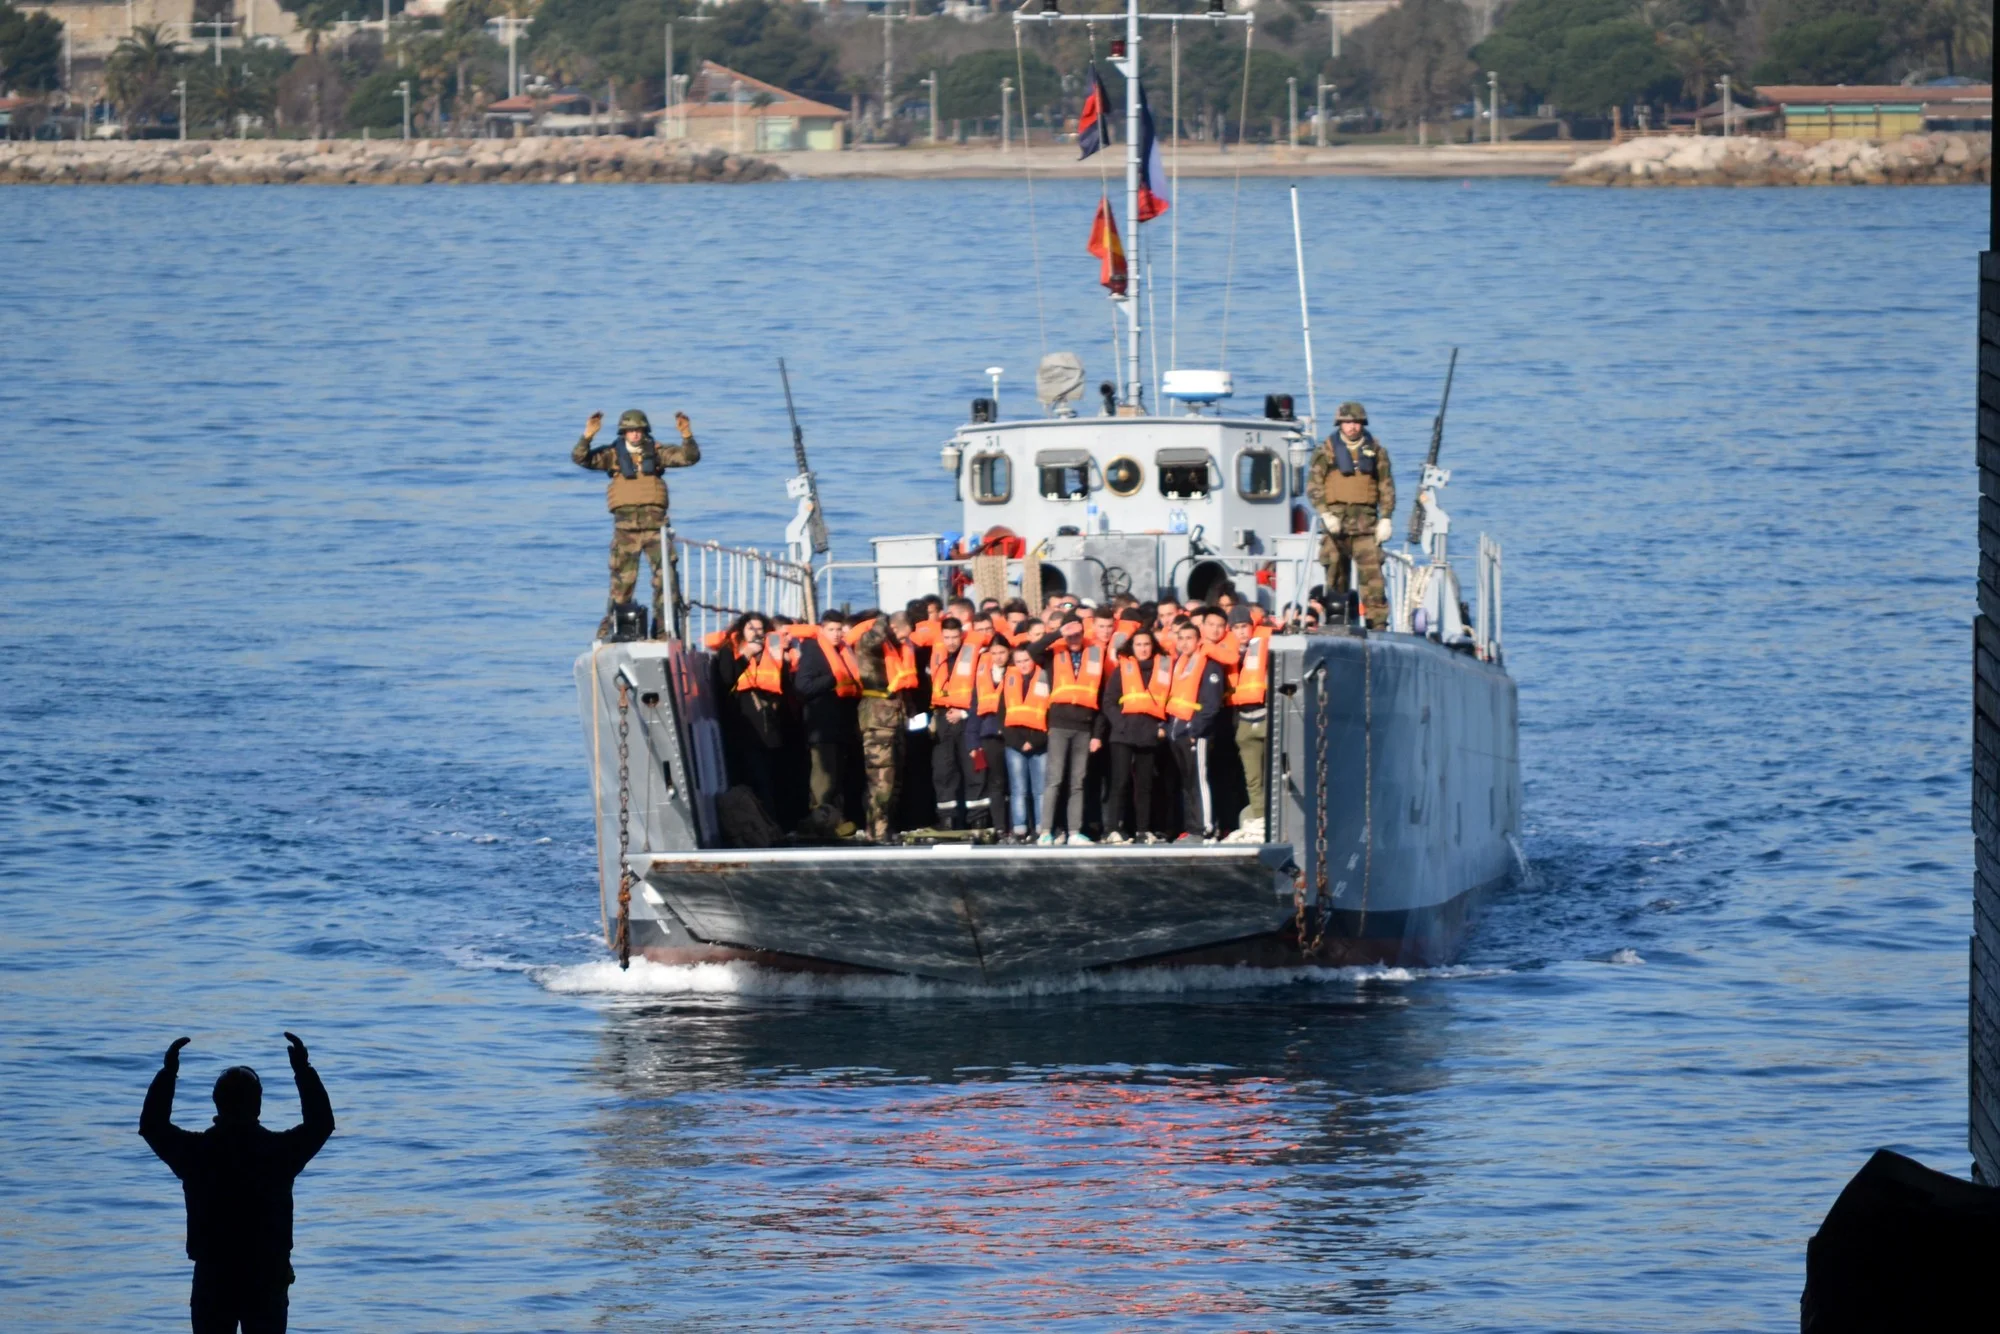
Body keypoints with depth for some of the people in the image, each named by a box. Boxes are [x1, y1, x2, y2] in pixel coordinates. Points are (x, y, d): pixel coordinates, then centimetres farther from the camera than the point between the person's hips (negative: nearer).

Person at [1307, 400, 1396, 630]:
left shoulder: (1375, 450, 11)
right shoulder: (1327, 450, 6)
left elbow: (1386, 486, 12)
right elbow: (1313, 484, 2)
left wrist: (1386, 518, 3)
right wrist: (1325, 514, -10)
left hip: (1365, 521, 0)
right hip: (1335, 519, 0)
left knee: (1372, 572, -9)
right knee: (1335, 575, 3)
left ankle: (1378, 622, -10)